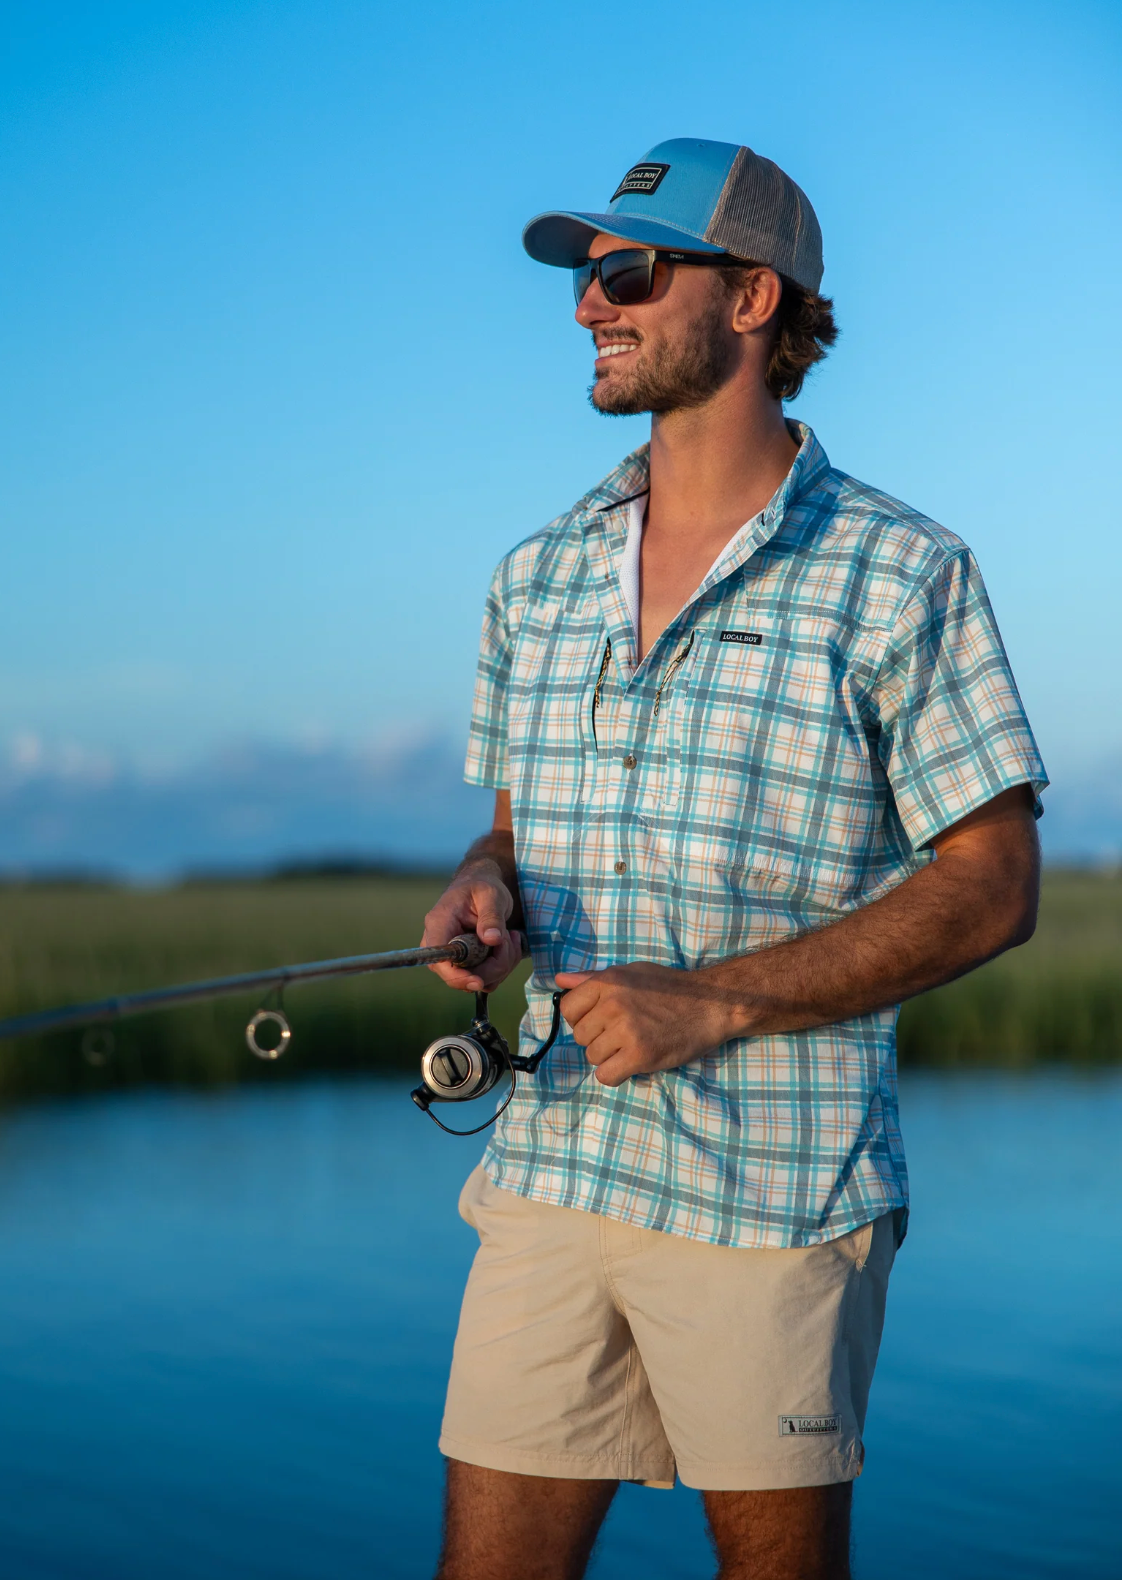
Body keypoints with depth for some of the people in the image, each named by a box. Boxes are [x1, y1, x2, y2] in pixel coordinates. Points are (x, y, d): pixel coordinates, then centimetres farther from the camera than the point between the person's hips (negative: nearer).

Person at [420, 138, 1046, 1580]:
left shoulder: (899, 574, -4)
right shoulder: (540, 577, 13)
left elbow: (992, 885, -7)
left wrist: (708, 1003, -15)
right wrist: (486, 886, -3)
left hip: (778, 1189, -4)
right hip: (550, 1167, 4)